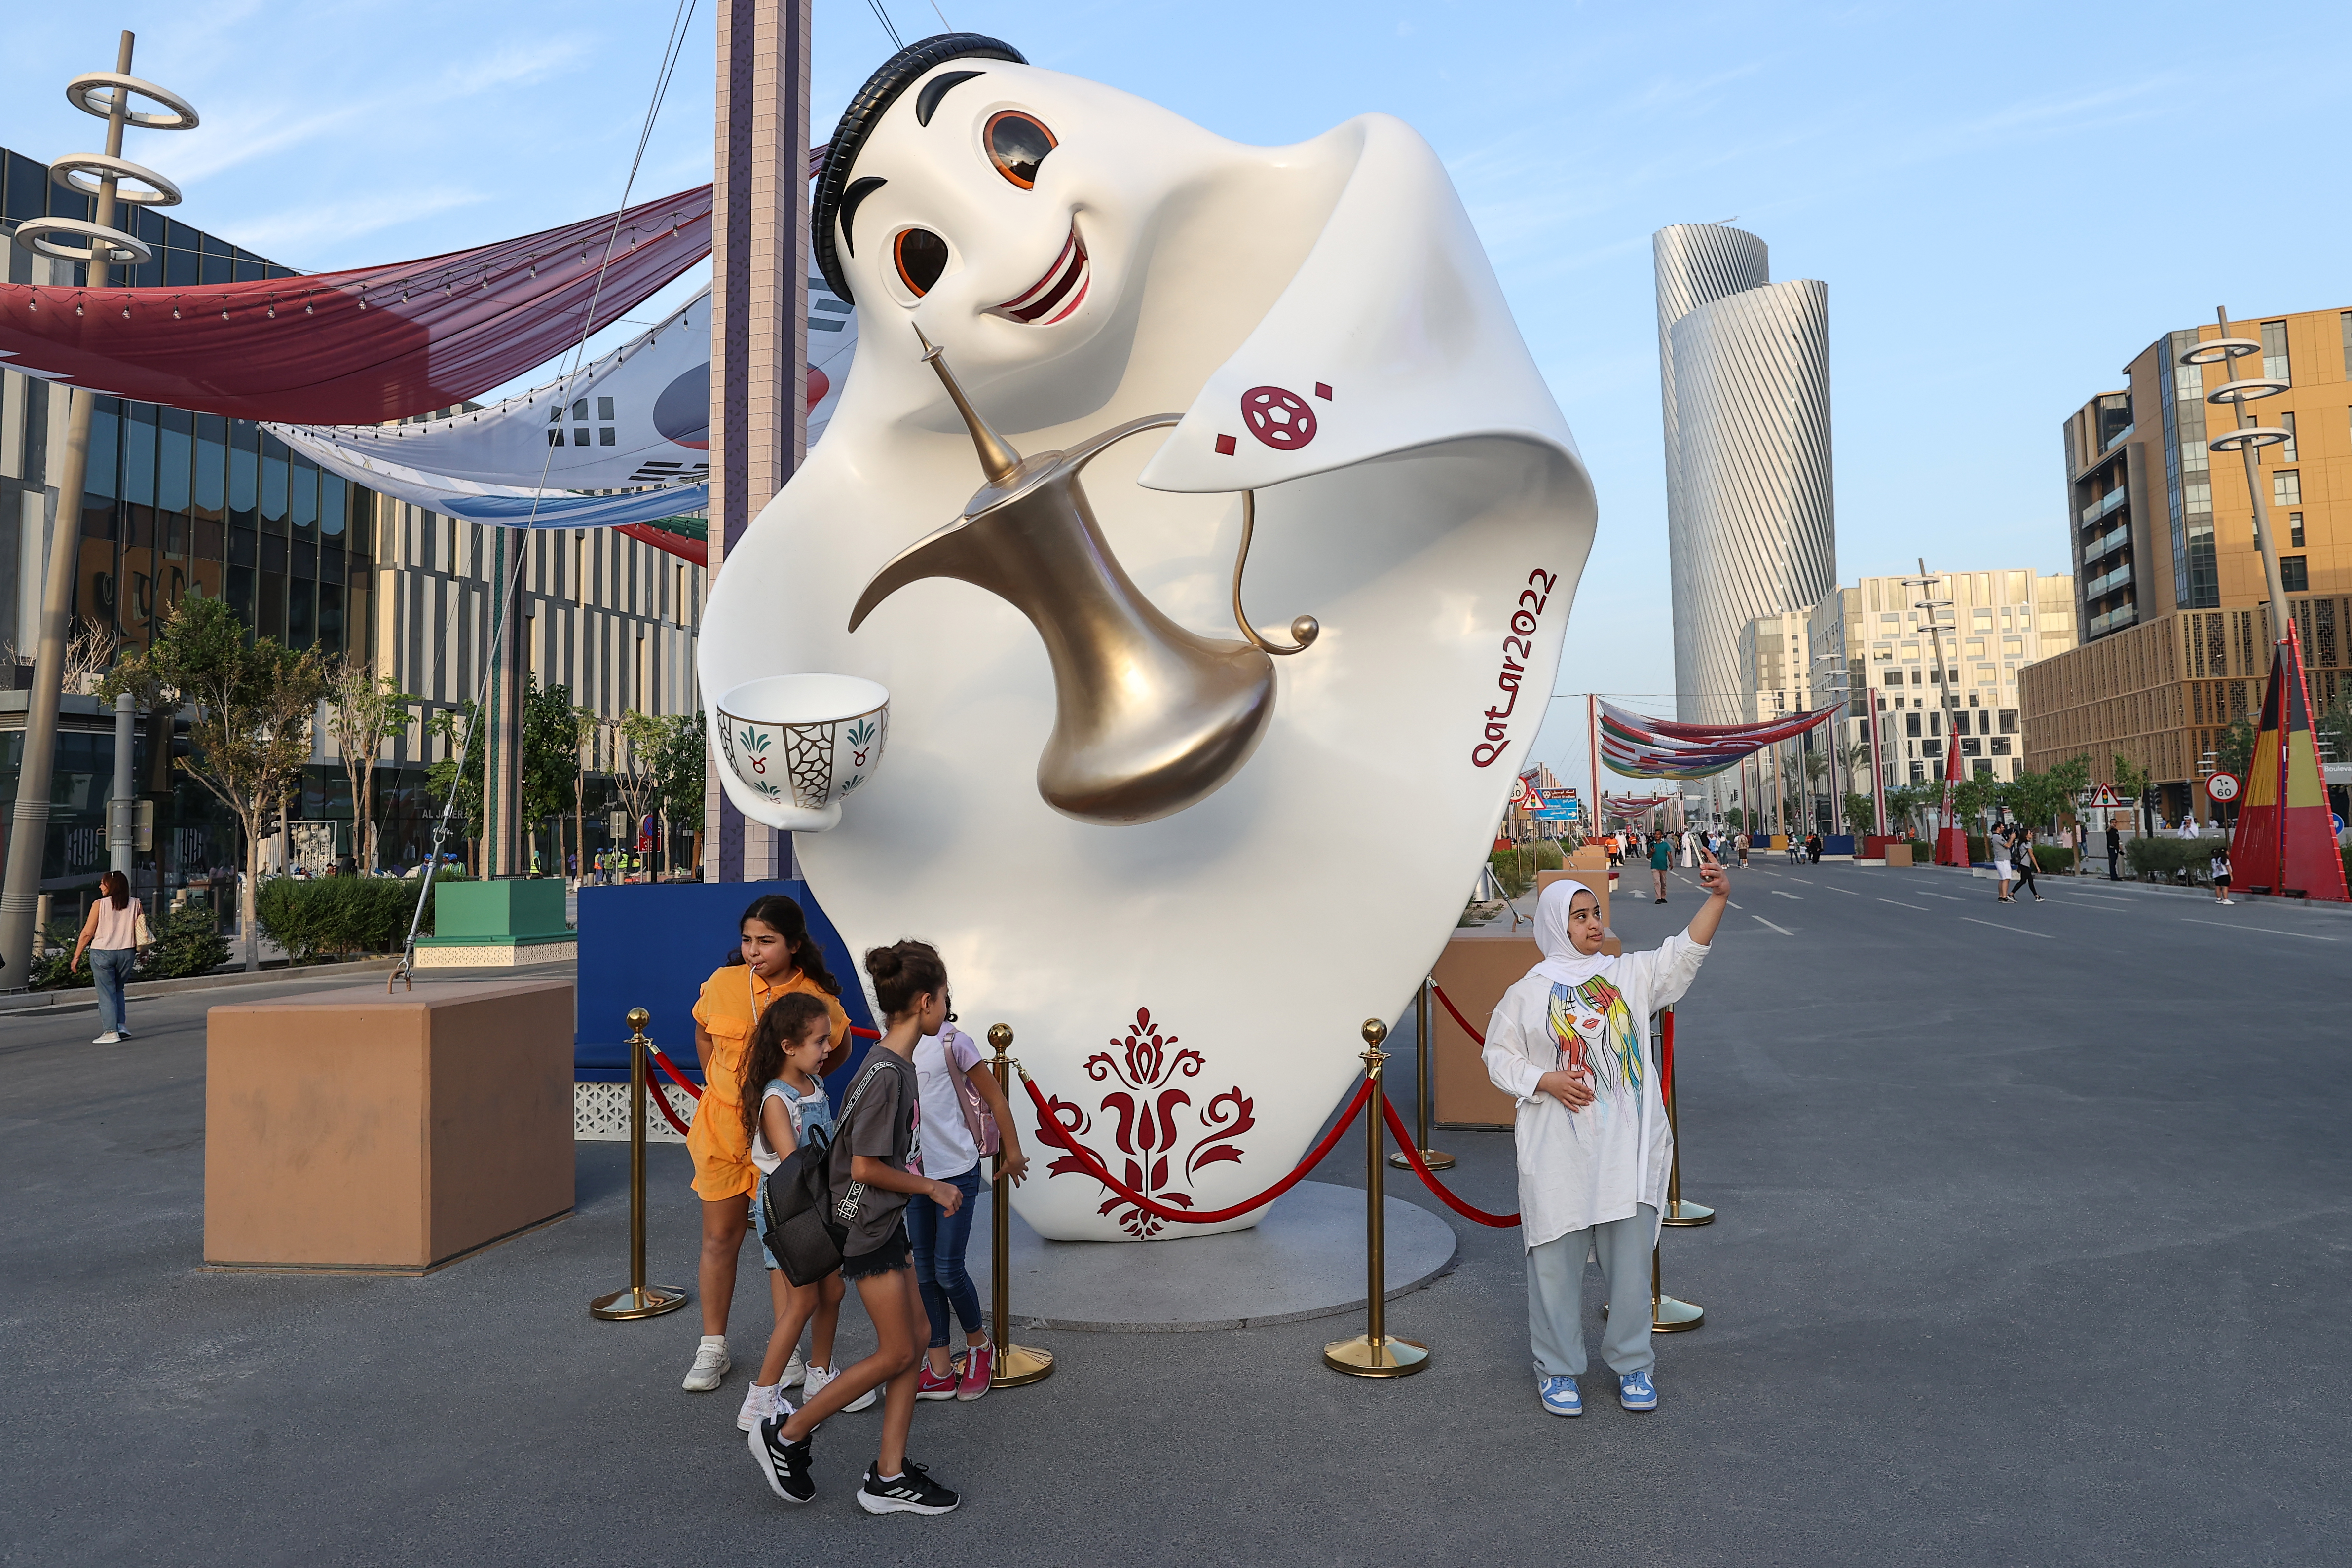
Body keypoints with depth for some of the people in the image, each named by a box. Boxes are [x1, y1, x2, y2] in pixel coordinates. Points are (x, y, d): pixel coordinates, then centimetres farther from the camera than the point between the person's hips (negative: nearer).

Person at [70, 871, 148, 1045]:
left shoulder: (99, 905, -8)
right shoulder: (134, 905, 2)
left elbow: (87, 933, -6)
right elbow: (140, 932, 4)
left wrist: (77, 956, 2)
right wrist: (141, 952, 16)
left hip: (102, 953, -4)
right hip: (126, 953, 4)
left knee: (106, 993, 3)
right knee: (118, 990, 20)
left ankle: (111, 1032, 2)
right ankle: (122, 1026, 12)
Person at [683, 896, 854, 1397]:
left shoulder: (818, 999, -11)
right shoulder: (723, 983, -7)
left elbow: (839, 1052, 8)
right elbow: (704, 1036, 13)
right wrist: (720, 1087, 7)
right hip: (723, 1127, 2)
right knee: (720, 1238, 10)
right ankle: (713, 1348, 25)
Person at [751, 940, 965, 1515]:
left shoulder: (899, 1065, 5)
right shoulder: (886, 1074, -24)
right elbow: (865, 1167, -22)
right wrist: (931, 1188, -12)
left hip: (886, 1222, 9)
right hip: (865, 1225, -9)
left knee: (916, 1334, 11)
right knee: (896, 1354, 1)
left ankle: (889, 1476, 19)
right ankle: (785, 1436, 15)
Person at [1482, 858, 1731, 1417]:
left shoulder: (1630, 976, 6)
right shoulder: (1527, 993, 1)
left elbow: (1685, 952, -6)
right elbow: (1498, 1056, 5)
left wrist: (1718, 898, -19)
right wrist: (1546, 1081, -11)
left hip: (1628, 1149, 2)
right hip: (1559, 1154, -2)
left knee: (1631, 1259, 8)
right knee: (1557, 1260, 4)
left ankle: (1632, 1364, 26)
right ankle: (1558, 1369, 21)